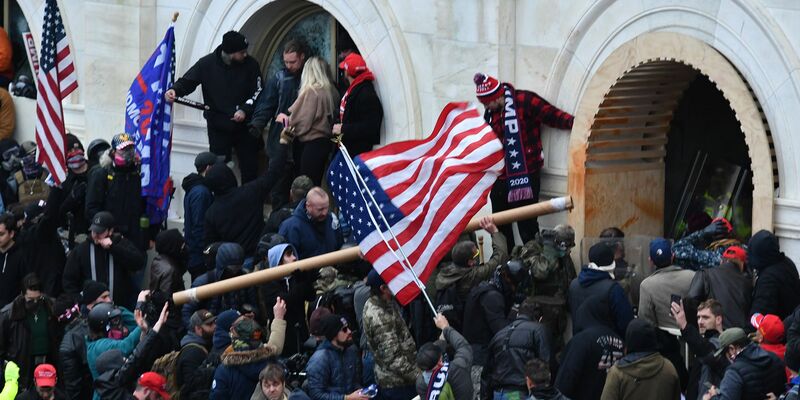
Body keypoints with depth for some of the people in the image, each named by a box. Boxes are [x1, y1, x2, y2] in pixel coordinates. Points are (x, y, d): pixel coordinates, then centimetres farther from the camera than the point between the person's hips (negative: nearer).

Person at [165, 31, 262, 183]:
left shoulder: (250, 65, -6)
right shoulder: (207, 63, -7)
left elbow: (257, 92, -3)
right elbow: (187, 80, -3)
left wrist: (245, 110, -18)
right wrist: (174, 90, -24)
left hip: (245, 127, 1)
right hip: (218, 128, -1)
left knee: (249, 170, 5)